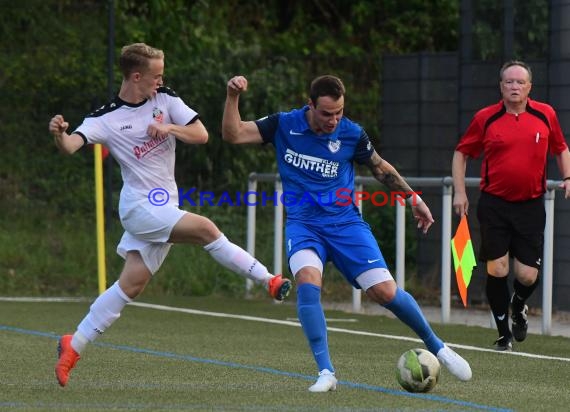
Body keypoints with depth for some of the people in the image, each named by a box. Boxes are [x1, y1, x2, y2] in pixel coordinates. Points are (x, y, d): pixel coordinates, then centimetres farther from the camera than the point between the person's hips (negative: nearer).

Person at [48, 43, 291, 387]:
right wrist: (59, 134, -43)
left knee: (131, 285, 3)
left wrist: (169, 128, -14)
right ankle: (269, 280, -16)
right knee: (206, 228, -25)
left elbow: (201, 135, 3)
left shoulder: (166, 99, 5)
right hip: (139, 206, -6)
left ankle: (74, 346, 10)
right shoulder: (106, 118, -8)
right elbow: (71, 145, -20)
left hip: (164, 208, 6)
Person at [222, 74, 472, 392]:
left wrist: (414, 199, 15)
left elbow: (381, 168, 12)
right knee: (308, 281, -29)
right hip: (303, 225, 0)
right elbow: (233, 135, -8)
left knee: (385, 291, -10)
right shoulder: (284, 125, -5)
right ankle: (326, 373, -22)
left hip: (345, 223, 0)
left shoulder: (351, 134, -5)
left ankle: (436, 347, 16)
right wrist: (233, 97, -22)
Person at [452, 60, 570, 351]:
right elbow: (461, 153, 10)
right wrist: (459, 192, 1)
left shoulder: (545, 115, 3)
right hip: (494, 204, -1)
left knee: (528, 276, -4)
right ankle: (503, 334, 10)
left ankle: (518, 306, 32)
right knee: (497, 270, -7)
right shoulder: (485, 118, -1)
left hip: (530, 205, 1)